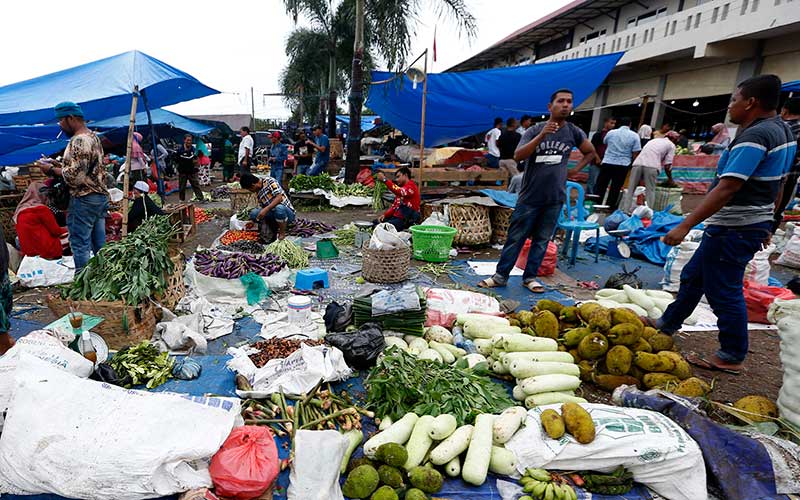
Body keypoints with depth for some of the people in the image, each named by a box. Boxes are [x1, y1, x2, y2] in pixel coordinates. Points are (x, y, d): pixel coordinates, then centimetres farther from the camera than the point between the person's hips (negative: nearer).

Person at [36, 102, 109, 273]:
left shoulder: (79, 141, -15)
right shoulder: (94, 136, 15)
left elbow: (75, 176, -20)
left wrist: (51, 169, -6)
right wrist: (59, 164, 13)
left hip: (83, 199, -9)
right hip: (101, 196, 9)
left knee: (80, 244, -3)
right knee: (100, 243, 12)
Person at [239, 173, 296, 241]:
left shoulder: (269, 181, -10)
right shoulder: (258, 194, 9)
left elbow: (279, 197, -22)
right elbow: (264, 213, 12)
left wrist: (266, 209, -29)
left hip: (288, 213, -6)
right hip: (274, 214, 6)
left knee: (279, 208, -39)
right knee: (253, 213, -13)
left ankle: (282, 233, -14)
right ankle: (275, 229, 4)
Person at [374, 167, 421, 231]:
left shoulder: (411, 186, -8)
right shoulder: (401, 188, 23)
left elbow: (399, 192, -30)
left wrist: (384, 180, -33)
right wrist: (385, 215, 5)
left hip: (406, 220, -10)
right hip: (396, 216, 10)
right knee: (374, 223, 2)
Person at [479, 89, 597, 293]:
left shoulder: (574, 132, 5)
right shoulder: (535, 130, -3)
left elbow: (590, 152, 21)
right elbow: (518, 156, -17)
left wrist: (575, 170, 7)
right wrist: (542, 136, -26)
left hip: (555, 199, 3)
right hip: (530, 197, -2)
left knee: (542, 240, 9)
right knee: (515, 238, 2)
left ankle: (530, 277, 20)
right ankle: (501, 276, 11)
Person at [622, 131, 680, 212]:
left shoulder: (654, 140, 34)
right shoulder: (671, 145, 17)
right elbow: (667, 165, 10)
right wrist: (670, 179, 22)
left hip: (637, 163, 4)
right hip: (651, 166, -4)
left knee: (630, 189, 6)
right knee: (650, 191, 3)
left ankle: (625, 211, 2)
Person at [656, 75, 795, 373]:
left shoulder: (754, 136, -20)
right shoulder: (783, 130, 12)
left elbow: (726, 189, -28)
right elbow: (777, 184, 19)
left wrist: (685, 226, -30)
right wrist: (766, 225, 27)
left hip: (733, 229, -10)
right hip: (755, 223, 10)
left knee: (723, 291, 1)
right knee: (693, 276, 18)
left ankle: (732, 357, 14)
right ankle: (666, 325, 31)